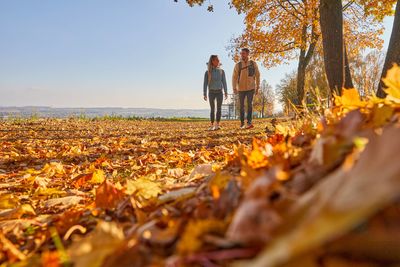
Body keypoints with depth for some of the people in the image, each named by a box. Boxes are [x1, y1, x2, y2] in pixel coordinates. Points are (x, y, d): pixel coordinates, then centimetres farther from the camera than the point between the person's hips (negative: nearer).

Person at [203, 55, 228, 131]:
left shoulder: (221, 71, 7)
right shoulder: (208, 72, 1)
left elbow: (224, 82, 6)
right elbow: (205, 83, 1)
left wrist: (226, 92, -2)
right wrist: (205, 94, -7)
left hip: (219, 92, 2)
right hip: (211, 92, -1)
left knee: (219, 108, -4)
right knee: (212, 109, -2)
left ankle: (217, 125, -2)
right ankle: (212, 125, 1)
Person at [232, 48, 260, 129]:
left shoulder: (253, 64, 0)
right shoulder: (238, 65, 0)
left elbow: (257, 75, 4)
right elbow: (234, 77, -1)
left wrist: (257, 87, 2)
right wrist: (234, 88, -11)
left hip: (251, 88, -1)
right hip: (241, 88, 1)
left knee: (250, 105, -7)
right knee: (241, 106, 5)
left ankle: (249, 122, -7)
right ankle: (242, 123, 13)